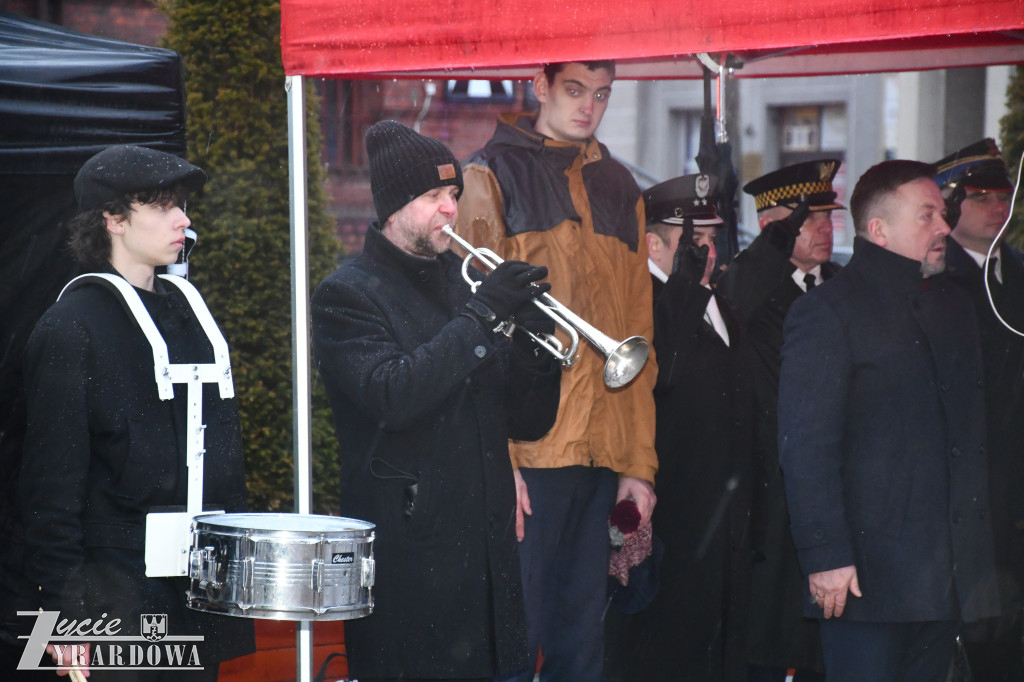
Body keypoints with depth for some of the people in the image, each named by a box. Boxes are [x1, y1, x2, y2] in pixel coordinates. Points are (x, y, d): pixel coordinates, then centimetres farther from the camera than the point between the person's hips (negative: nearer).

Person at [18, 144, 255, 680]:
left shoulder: (185, 311, 15)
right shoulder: (70, 328, -8)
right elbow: (52, 480, -11)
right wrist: (63, 607, -14)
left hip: (200, 589, 7)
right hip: (119, 591, -7)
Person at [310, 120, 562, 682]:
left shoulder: (464, 279, 16)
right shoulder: (349, 294, -3)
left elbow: (528, 423, 14)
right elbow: (392, 398, -21)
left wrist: (535, 341, -6)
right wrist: (482, 315, -20)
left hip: (486, 550, 6)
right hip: (409, 556, -6)